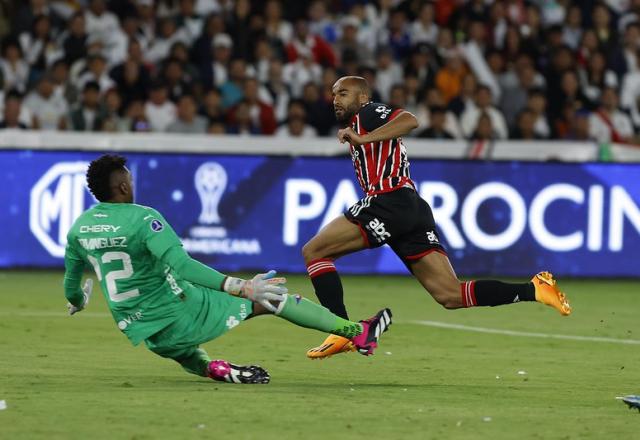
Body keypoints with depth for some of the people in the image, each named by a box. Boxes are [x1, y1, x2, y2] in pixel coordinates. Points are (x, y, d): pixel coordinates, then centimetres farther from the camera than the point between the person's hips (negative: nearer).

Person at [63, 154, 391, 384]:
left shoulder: (78, 228, 1)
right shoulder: (144, 218, -19)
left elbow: (71, 282, 15)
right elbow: (181, 265, -30)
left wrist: (77, 302, 40)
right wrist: (241, 287, -32)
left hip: (141, 332, 6)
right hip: (179, 315, -6)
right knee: (271, 297, 7)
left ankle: (211, 368, 11)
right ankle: (358, 332, 13)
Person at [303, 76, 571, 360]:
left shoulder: (367, 113, 5)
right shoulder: (357, 128, 33)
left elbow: (409, 120, -16)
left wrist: (362, 138, -19)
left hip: (390, 202, -10)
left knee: (313, 251, -4)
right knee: (451, 296, -2)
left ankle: (342, 333, -13)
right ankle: (533, 290, -11)